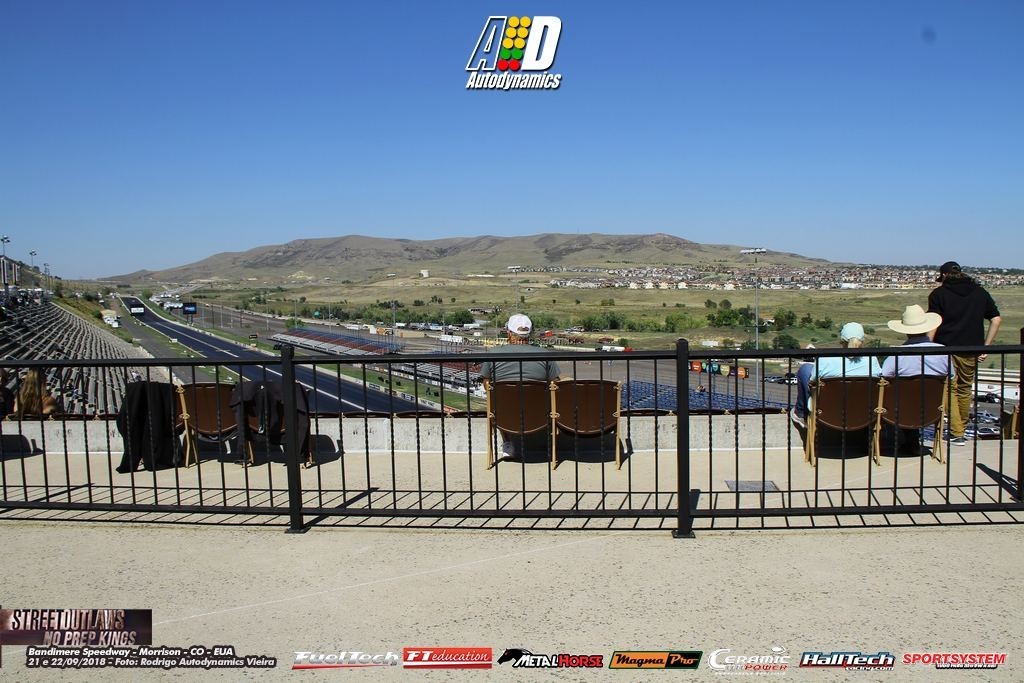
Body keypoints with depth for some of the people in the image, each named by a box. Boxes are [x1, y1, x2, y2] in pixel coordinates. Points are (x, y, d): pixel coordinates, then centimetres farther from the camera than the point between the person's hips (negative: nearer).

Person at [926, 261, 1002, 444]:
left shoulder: (939, 293, 1)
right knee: (965, 389, 16)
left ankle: (956, 433, -4)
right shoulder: (980, 292, 12)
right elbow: (996, 319, 8)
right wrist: (985, 347, 8)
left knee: (949, 390, 2)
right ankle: (962, 430, 26)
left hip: (946, 347, -3)